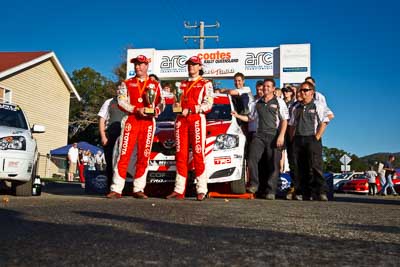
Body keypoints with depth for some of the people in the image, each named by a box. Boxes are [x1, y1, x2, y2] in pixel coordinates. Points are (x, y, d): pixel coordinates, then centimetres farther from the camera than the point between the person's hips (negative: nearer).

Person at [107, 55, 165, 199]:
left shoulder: (155, 85, 17)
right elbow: (121, 102, 2)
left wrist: (155, 111, -10)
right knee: (124, 155, -8)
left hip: (148, 122, 1)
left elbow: (161, 103, 13)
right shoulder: (126, 84, 14)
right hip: (131, 121, -1)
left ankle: (138, 189, 9)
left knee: (143, 157, 2)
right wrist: (136, 110, -13)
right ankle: (116, 189, -7)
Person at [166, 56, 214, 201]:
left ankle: (201, 190, -8)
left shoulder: (206, 84, 9)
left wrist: (191, 110, -13)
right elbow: (176, 102, 27)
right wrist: (176, 105, 3)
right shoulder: (182, 84, 25)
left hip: (197, 119, -4)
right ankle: (179, 190, 1)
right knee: (181, 156, 0)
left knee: (198, 155, -10)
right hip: (181, 120, 5)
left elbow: (208, 104, -2)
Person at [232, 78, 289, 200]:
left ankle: (270, 191, 2)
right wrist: (238, 115, 13)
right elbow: (250, 118, 28)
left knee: (273, 164, -3)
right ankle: (254, 184, -1)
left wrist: (281, 136, -11)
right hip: (259, 135, 4)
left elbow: (284, 120, 1)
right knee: (252, 158, -13)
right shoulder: (258, 103, 20)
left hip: (274, 135, -3)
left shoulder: (279, 102, 7)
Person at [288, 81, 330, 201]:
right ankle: (306, 194, 9)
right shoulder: (296, 108, 19)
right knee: (301, 169, 4)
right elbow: (292, 125, 22)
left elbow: (323, 123, -3)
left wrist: (316, 138, -12)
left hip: (312, 139, -5)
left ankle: (321, 193, -13)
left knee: (315, 166, -14)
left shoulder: (318, 106, 4)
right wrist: (293, 138, 10)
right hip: (298, 140, 5)